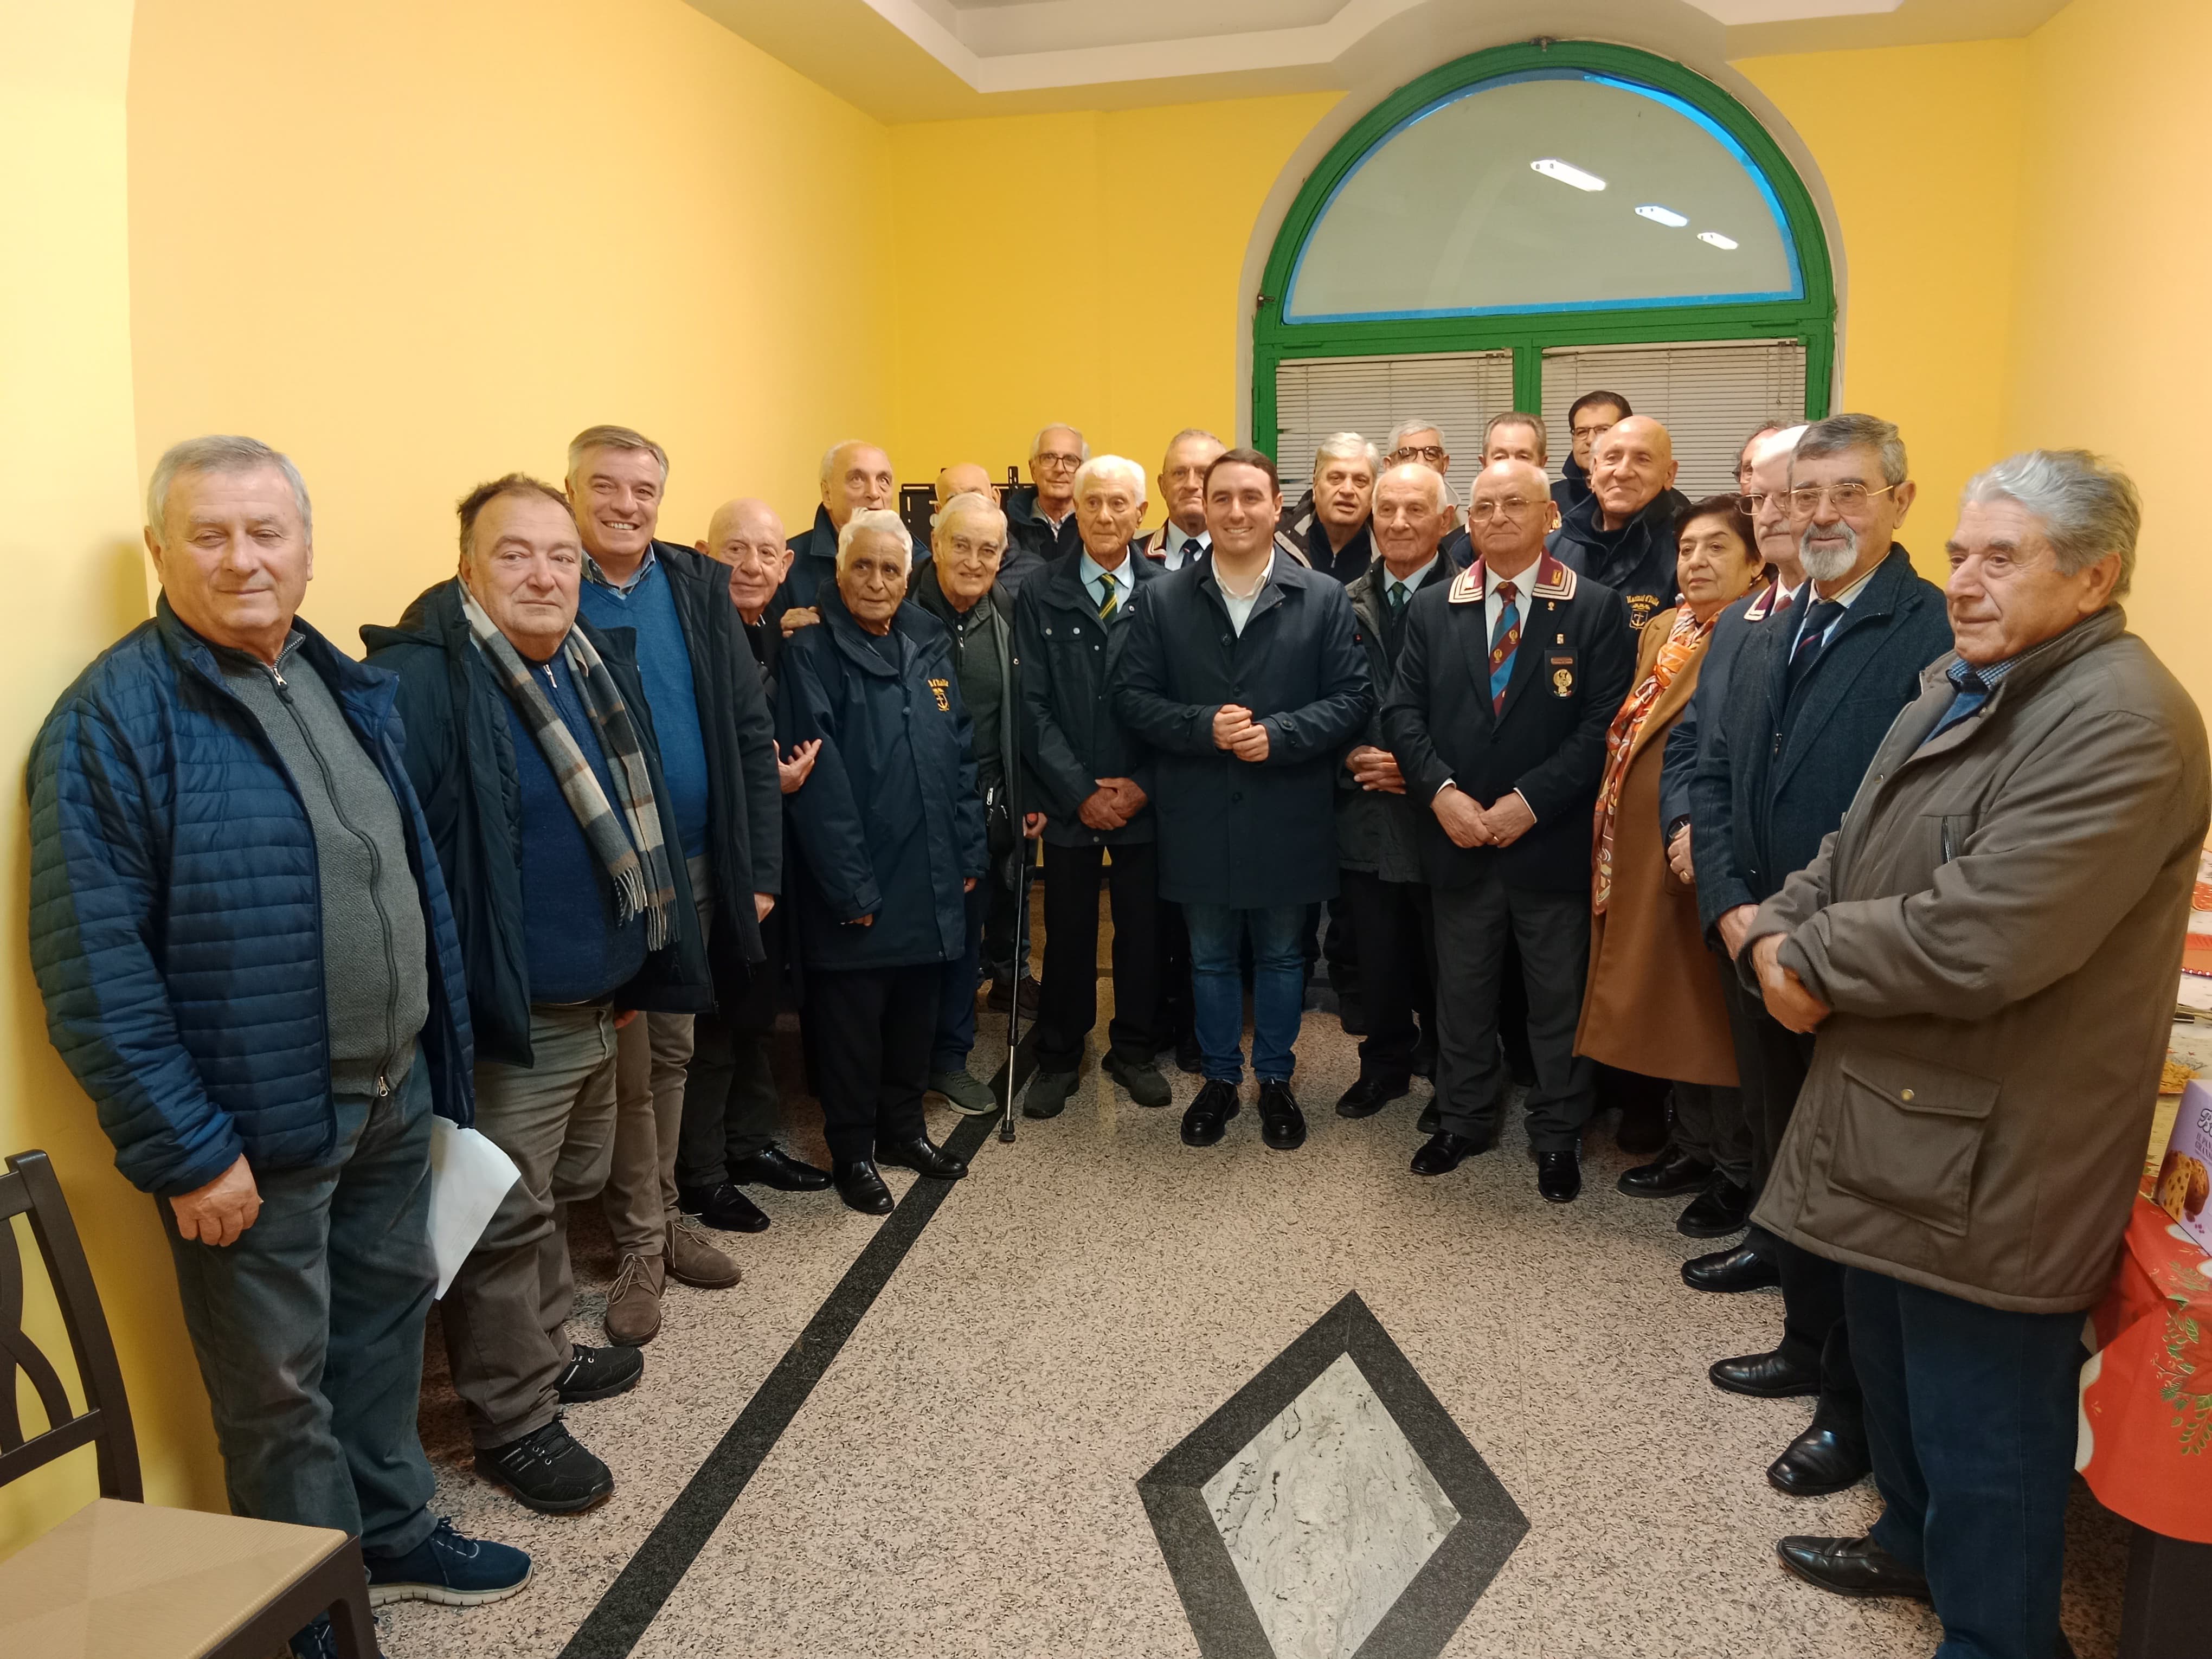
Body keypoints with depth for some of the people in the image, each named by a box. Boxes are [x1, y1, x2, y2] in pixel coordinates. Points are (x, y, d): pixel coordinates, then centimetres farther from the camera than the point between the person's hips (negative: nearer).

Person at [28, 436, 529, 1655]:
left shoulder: (341, 684, 7)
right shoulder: (113, 717, -15)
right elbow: (94, 968, -18)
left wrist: (435, 1057, 11)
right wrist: (185, 1150, -17)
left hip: (391, 1098, 7)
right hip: (253, 1133, -6)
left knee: (386, 1323, 22)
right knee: (280, 1382, 11)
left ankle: (394, 1533, 43)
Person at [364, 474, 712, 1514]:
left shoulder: (600, 666, 8)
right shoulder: (422, 680, -19)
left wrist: (642, 968, 16)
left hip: (600, 1004, 8)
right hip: (504, 1023, -8)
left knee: (562, 1195, 23)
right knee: (507, 1222, 6)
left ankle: (544, 1352, 43)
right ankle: (511, 1420, 24)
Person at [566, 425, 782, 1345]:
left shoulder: (698, 586, 2)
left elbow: (752, 733, 3)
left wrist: (760, 868, -1)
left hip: (694, 870, 4)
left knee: (670, 1052, 17)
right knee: (628, 1064, 8)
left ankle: (662, 1214, 36)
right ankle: (640, 1245, 26)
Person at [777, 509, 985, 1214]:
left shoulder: (929, 644, 8)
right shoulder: (812, 652, -10)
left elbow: (961, 752, 10)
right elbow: (819, 778, -15)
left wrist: (969, 851, 4)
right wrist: (850, 886, -17)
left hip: (931, 880, 6)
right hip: (857, 886, -5)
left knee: (916, 1012, 17)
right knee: (853, 1020, 8)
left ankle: (904, 1127, 35)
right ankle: (852, 1150, 24)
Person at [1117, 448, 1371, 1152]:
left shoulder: (1324, 598, -2)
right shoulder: (1162, 600, 0)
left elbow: (1351, 698, -5)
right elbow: (1134, 698, -2)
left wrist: (1277, 735, -19)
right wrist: (1205, 726, -18)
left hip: (1287, 815, -1)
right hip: (1198, 815, 1)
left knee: (1281, 953, 14)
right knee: (1210, 955, 14)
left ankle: (1275, 1079, 32)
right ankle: (1219, 1078, 32)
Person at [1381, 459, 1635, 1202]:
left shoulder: (1597, 609, -3)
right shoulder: (1432, 610, 6)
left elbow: (1603, 724, -10)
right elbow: (1402, 713, 1)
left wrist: (1530, 801, -17)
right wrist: (1443, 792, -13)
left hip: (1552, 840, -2)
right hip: (1459, 838, 3)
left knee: (1558, 996, 10)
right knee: (1461, 989, 15)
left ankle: (1558, 1136, 26)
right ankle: (1463, 1119, 32)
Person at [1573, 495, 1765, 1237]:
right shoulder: (1662, 632, 13)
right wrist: (1617, 828, 10)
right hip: (1645, 847, 8)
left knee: (1716, 1004, 3)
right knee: (1668, 999, 16)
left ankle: (1739, 1176, 19)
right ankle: (1694, 1147, 32)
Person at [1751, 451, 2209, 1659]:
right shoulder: (1957, 686, 10)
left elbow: (1983, 942, -30)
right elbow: (1851, 853, 14)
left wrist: (1809, 959, -15)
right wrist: (1776, 938, -7)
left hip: (1990, 1154, -9)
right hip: (1897, 1113, 9)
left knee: (1983, 1425, 8)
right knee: (1894, 1364, 26)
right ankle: (1916, 1541, 49)